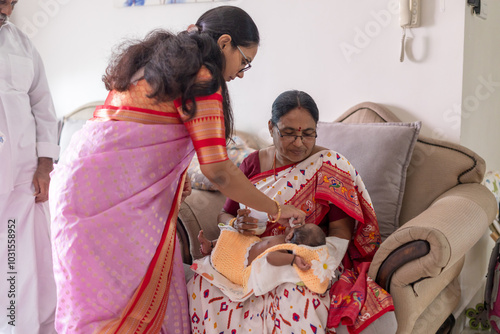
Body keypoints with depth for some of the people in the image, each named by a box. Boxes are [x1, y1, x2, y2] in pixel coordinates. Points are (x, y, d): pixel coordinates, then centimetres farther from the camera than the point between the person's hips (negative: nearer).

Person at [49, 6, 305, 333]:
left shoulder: (153, 61, 21)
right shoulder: (202, 77, -7)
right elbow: (219, 171, -12)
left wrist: (177, 179, 23)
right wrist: (277, 209, 0)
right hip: (113, 187, -9)